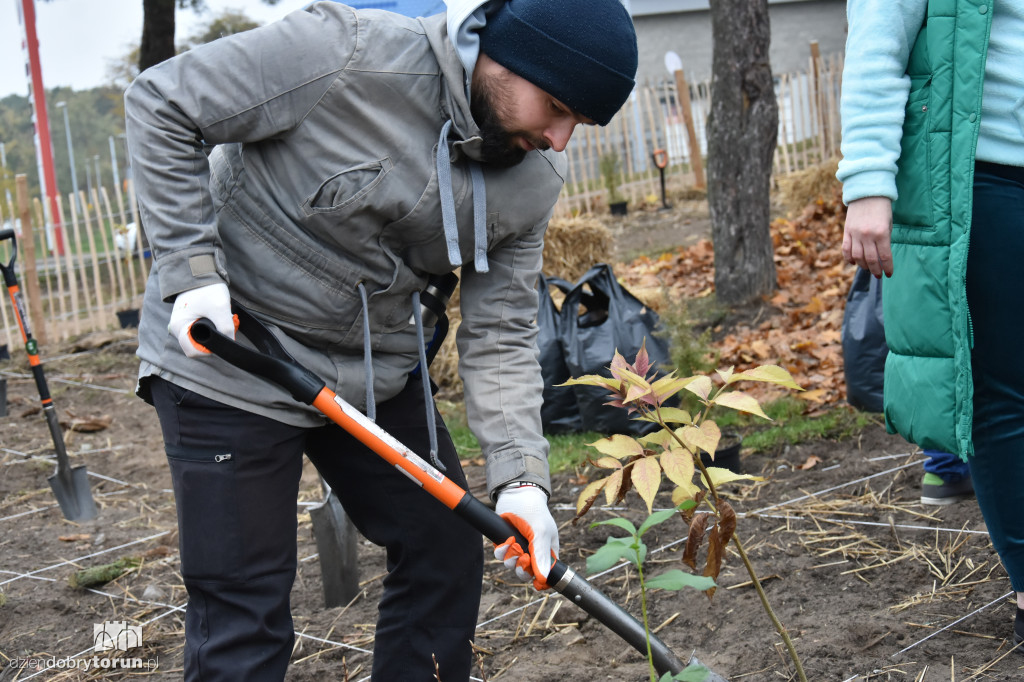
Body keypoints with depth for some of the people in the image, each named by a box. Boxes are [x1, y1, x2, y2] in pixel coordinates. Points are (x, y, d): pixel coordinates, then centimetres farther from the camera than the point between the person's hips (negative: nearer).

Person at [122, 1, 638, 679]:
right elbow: (162, 104, -16)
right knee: (244, 616, -4)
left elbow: (500, 334, -4)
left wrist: (522, 477, -16)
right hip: (225, 357, -6)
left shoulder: (535, 181, -6)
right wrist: (191, 268, -22)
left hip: (377, 370, 6)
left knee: (448, 555, 11)